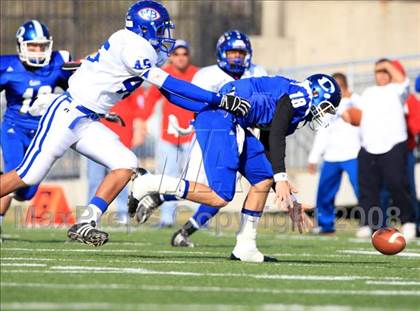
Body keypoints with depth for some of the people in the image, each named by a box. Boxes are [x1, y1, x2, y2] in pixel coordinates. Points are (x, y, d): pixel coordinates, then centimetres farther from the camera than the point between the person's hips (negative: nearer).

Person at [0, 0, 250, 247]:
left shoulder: (151, 52, 9)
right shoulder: (133, 47, -20)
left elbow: (171, 95, 11)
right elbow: (171, 86, -22)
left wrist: (216, 105, 2)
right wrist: (220, 100, -19)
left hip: (88, 124, 9)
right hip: (67, 115, -9)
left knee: (126, 165, -5)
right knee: (28, 176, -7)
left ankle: (85, 224, -7)